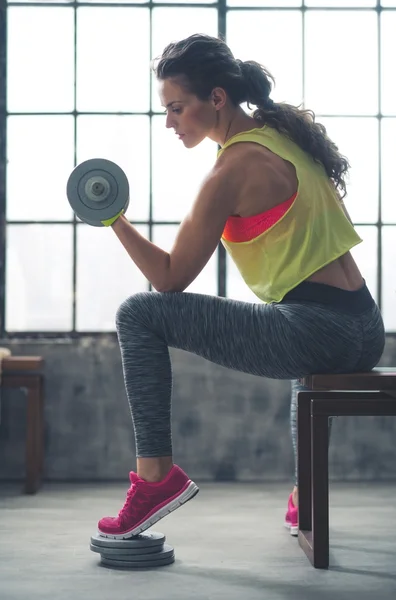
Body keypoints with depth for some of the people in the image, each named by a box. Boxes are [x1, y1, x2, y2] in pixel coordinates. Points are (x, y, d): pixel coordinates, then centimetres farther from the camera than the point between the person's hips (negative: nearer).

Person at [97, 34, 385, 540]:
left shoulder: (234, 168, -12)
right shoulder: (283, 133, 12)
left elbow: (172, 278, -8)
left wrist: (114, 219, -6)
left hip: (316, 335, -9)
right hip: (366, 333, 9)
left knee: (139, 316, -5)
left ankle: (155, 474, -2)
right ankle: (305, 498, 48)